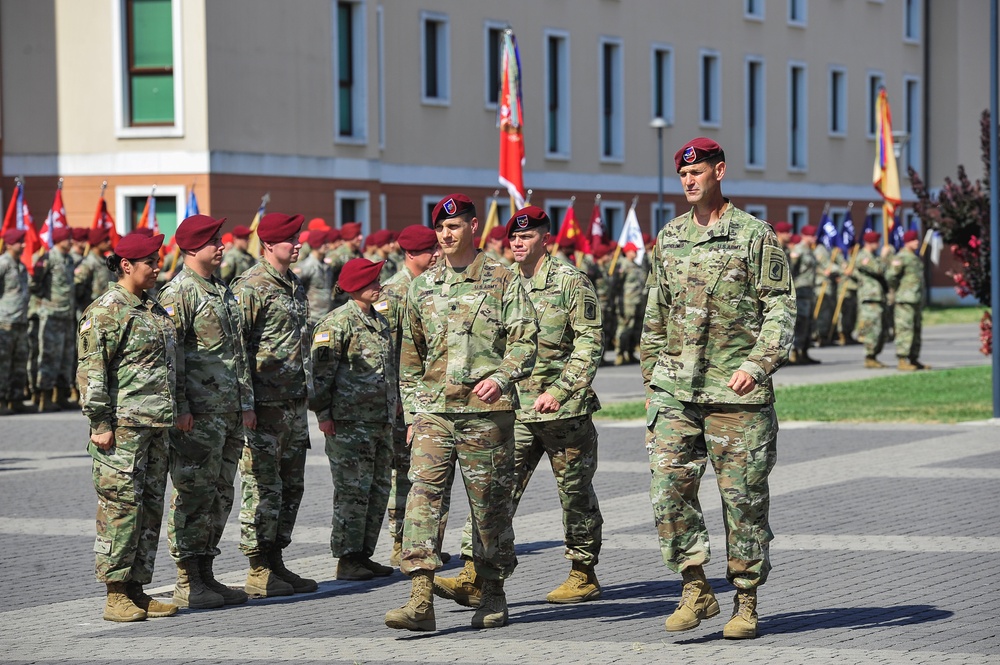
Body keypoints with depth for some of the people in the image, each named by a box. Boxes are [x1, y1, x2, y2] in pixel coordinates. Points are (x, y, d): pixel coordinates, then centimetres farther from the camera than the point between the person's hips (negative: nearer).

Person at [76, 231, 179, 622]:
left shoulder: (153, 310, 17)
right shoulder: (106, 311, -9)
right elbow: (91, 370, -13)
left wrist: (176, 412, 22)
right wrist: (100, 423, -17)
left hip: (156, 427, 9)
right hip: (122, 426, -9)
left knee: (151, 507, 9)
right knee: (121, 506, -7)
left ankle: (137, 589, 15)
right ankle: (116, 595, -3)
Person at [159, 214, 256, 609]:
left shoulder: (224, 293, 17)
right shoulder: (177, 294, -8)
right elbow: (171, 355, -14)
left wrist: (246, 402, 15)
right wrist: (180, 409, -18)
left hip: (230, 414, 8)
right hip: (198, 415, -8)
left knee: (220, 497, 11)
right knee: (194, 496, -6)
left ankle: (205, 575, 17)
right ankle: (187, 585, -2)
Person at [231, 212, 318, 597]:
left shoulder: (294, 286, 15)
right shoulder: (251, 287, -11)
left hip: (295, 403, 9)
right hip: (265, 405, -9)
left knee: (290, 486, 12)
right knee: (263, 488, -5)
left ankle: (275, 563, 20)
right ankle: (258, 572, 0)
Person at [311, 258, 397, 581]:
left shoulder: (380, 322, 16)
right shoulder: (336, 323, -9)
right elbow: (320, 371, -12)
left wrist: (394, 404, 24)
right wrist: (323, 413, -14)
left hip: (381, 421, 8)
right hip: (349, 422, -8)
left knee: (379, 488, 9)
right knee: (352, 490, -7)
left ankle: (363, 554, 17)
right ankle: (347, 559, -2)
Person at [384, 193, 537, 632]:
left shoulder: (502, 280, 3)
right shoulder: (423, 287, 14)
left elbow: (525, 339, -2)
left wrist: (502, 378, -20)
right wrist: (413, 411, 13)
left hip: (487, 411, -3)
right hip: (434, 411, 3)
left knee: (490, 504, 5)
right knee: (423, 494, -12)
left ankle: (493, 595, 20)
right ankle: (421, 601, -18)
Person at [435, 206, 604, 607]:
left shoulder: (571, 282, -5)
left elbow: (589, 345, -10)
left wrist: (559, 391, -18)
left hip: (564, 409, -5)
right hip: (514, 409, 5)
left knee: (575, 492, 7)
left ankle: (584, 575, 20)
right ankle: (473, 577, -12)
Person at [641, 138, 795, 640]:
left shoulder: (755, 236, -2)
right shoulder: (669, 238, 13)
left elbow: (780, 309, -5)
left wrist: (757, 364, -17)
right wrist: (651, 378, 16)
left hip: (736, 391, -4)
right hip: (675, 387, 4)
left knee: (743, 496, 2)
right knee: (668, 485, -8)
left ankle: (745, 603, 11)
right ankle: (695, 589, 2)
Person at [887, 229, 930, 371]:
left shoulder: (916, 257, 17)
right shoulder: (901, 257, -12)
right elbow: (890, 276, -17)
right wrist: (898, 290, -8)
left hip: (917, 300, 10)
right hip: (905, 300, -10)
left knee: (917, 330, 11)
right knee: (905, 329, -12)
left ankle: (914, 360, 17)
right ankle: (901, 361, -12)